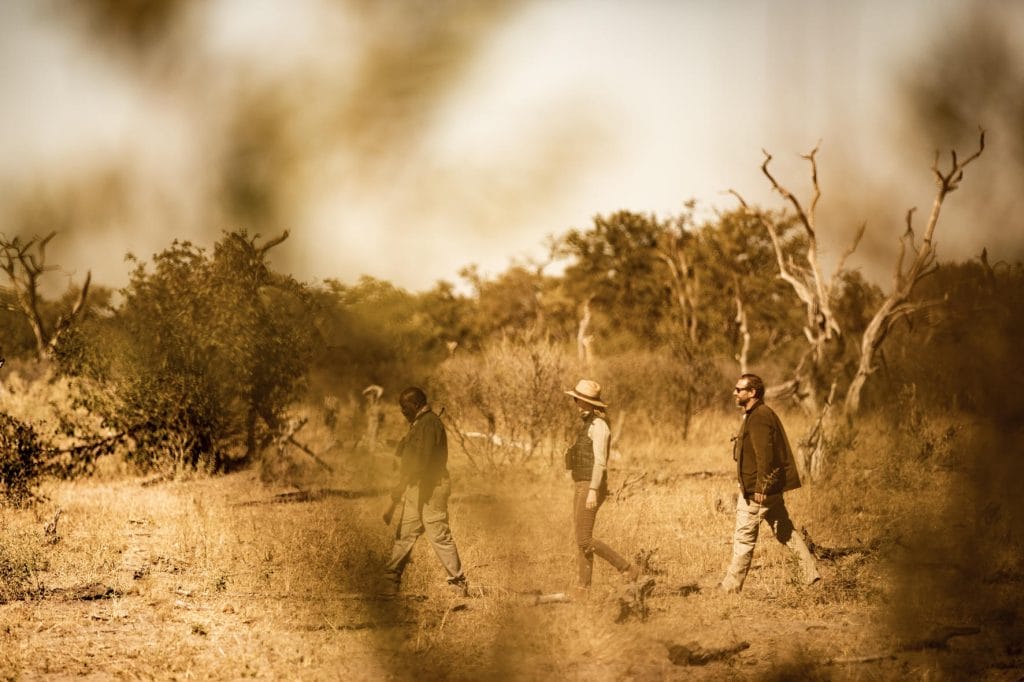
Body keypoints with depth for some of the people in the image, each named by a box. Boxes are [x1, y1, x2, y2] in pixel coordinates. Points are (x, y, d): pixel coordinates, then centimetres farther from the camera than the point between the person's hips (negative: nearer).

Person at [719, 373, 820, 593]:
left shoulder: (759, 417, -17)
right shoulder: (756, 414, 16)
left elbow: (765, 455, -24)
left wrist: (760, 488, -25)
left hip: (757, 489, -11)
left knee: (744, 537, -3)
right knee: (785, 531, 12)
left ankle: (732, 584, 3)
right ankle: (811, 574, 12)